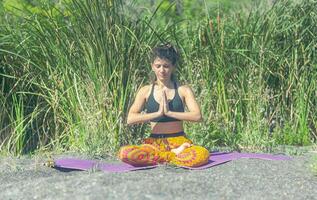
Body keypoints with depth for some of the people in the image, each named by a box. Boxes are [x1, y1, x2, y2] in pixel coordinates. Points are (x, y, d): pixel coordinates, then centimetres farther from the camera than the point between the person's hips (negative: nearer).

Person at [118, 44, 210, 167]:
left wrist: (169, 112, -15)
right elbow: (130, 119, -6)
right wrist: (157, 113, -14)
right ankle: (175, 154, -18)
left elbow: (197, 116, -10)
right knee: (124, 153, -30)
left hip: (178, 141, -1)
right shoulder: (146, 91, 6)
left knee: (203, 154, -34)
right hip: (155, 142, 1)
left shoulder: (183, 90, 4)